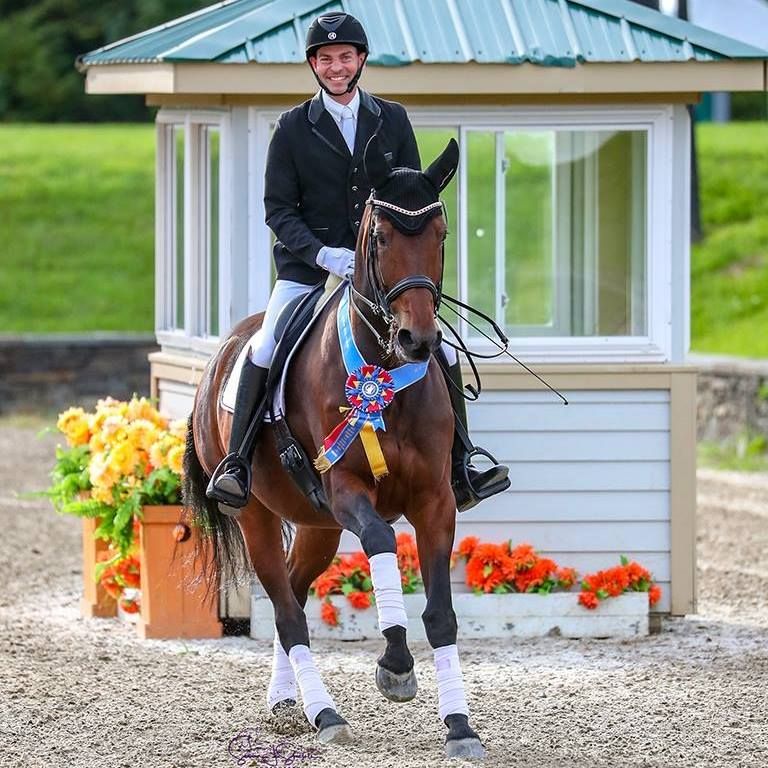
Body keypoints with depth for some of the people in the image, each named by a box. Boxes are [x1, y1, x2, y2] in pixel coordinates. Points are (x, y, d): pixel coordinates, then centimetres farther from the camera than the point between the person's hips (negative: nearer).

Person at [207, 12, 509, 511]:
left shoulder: (393, 120, 7)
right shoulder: (294, 128, 1)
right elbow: (278, 209, -2)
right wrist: (322, 254, -18)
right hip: (308, 266, -2)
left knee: (441, 355, -5)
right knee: (265, 352, -22)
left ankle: (459, 471, 7)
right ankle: (237, 465, -13)